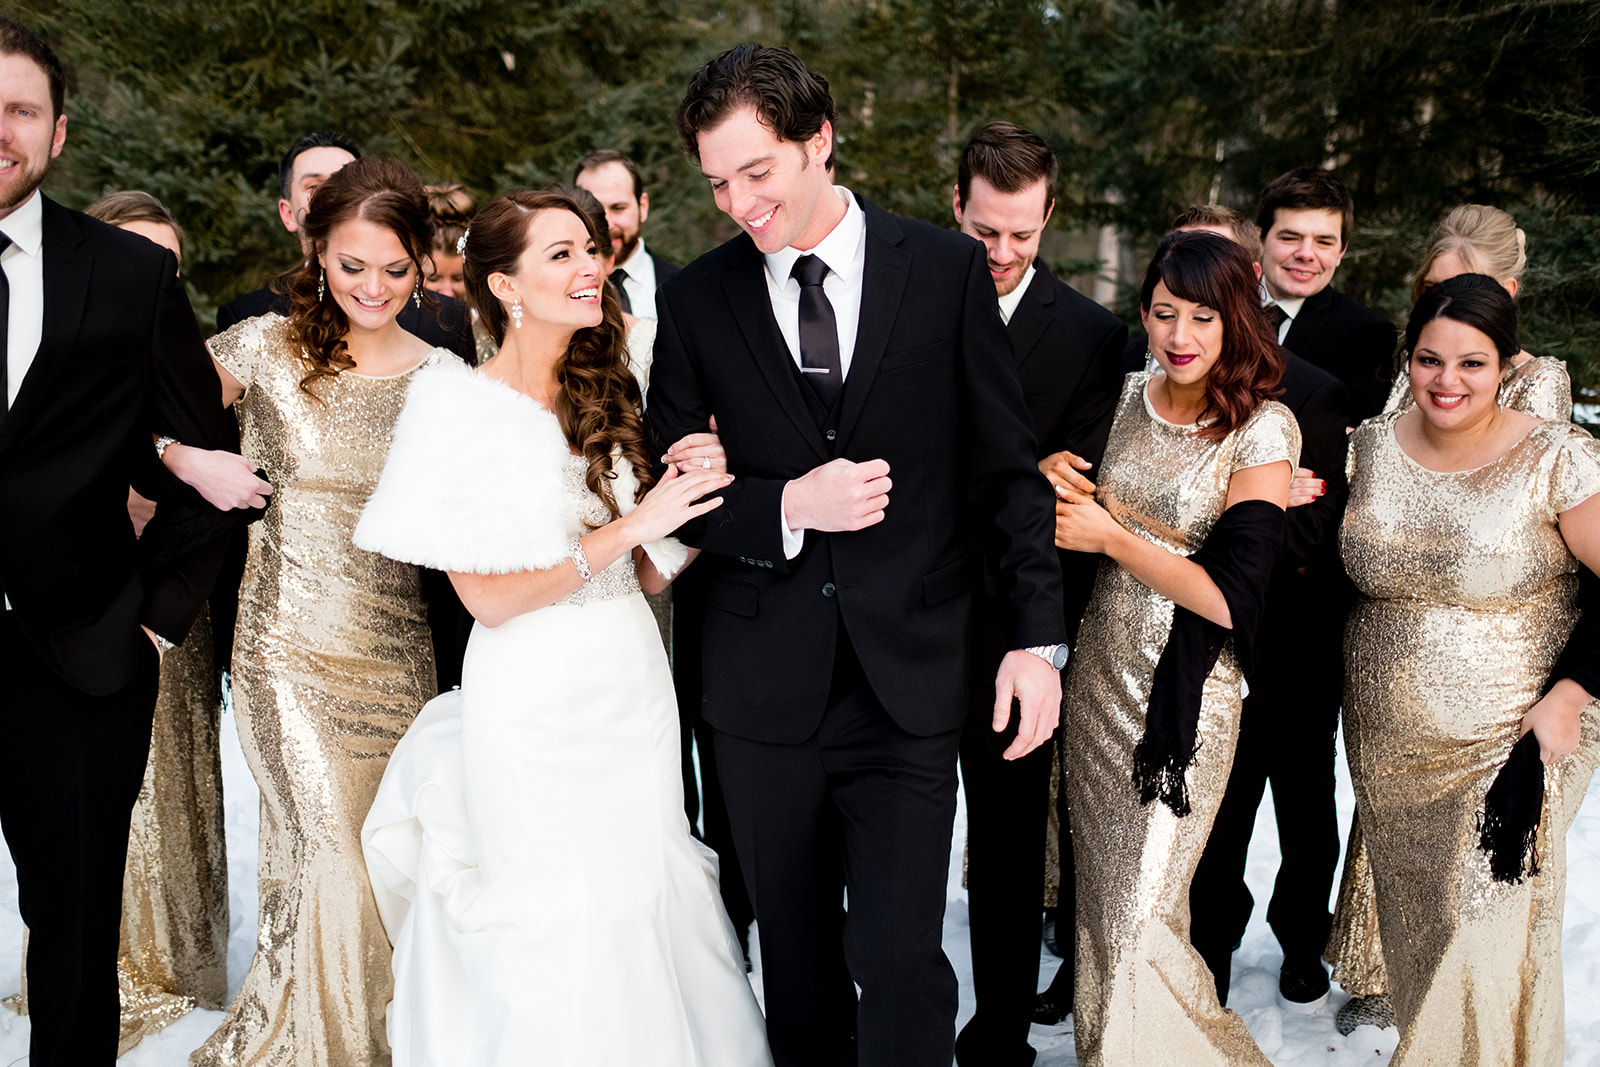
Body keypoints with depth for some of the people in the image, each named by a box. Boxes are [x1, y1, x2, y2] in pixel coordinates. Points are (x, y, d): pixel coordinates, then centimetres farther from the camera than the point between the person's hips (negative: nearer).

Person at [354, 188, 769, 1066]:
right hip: (533, 705, -5)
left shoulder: (607, 396, 8)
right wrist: (632, 525, -16)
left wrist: (700, 500, -7)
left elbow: (647, 574, 9)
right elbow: (485, 596, -14)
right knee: (556, 932, 4)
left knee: (650, 911, 11)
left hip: (635, 689, 5)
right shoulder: (458, 407, -8)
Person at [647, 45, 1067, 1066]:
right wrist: (788, 509, -15)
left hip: (909, 678, -2)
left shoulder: (947, 269, -1)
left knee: (900, 955, -5)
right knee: (796, 954, 16)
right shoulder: (696, 300, 1)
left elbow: (1004, 466, 1)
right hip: (766, 686, 2)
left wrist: (1038, 635, -2)